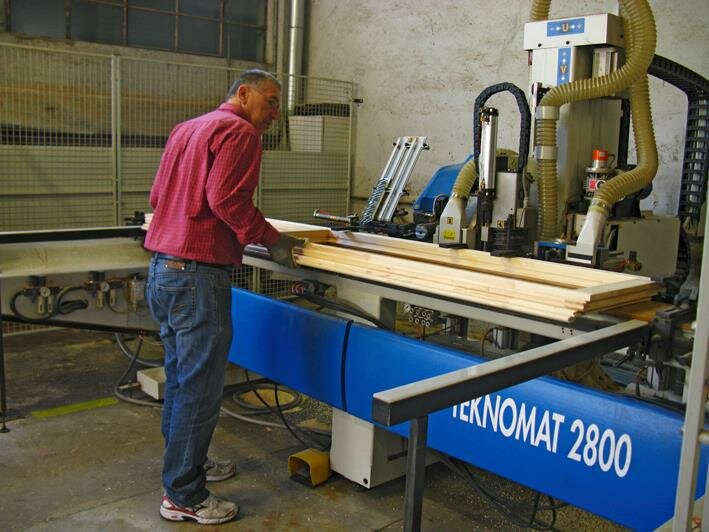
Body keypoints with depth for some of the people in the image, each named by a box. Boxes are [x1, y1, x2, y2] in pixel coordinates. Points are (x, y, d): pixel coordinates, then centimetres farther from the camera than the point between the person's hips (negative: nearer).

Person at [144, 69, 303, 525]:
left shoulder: (187, 129, 19)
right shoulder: (239, 131, -8)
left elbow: (157, 196, 19)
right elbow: (227, 198, -19)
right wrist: (271, 239, -11)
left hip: (162, 270, 10)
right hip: (197, 276, -10)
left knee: (180, 379, 19)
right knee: (199, 389, 0)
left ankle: (185, 464, 34)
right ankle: (184, 497, 10)